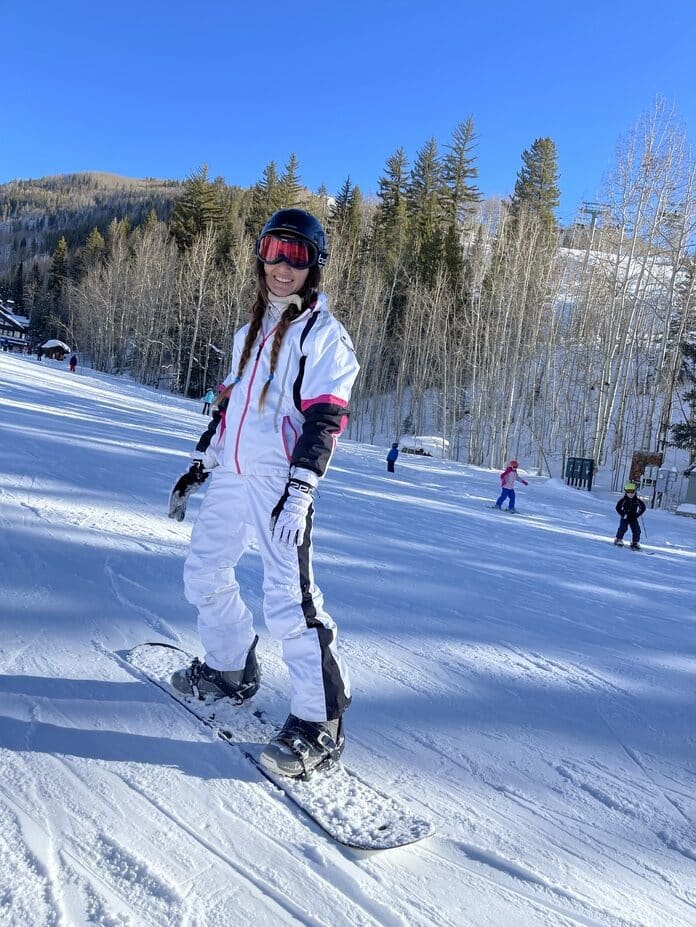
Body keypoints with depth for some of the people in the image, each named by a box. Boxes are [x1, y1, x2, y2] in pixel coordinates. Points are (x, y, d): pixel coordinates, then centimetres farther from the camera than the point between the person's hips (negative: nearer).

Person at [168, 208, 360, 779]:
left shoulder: (325, 334, -6)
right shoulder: (251, 331, 19)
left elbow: (325, 418, -15)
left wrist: (300, 489, -25)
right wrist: (199, 465, 21)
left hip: (281, 482, -8)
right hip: (232, 476, 8)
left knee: (289, 599, -12)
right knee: (203, 575, 16)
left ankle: (319, 723, -3)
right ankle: (231, 670, 35)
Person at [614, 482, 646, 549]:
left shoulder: (637, 499, -8)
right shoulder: (623, 499, -13)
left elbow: (643, 507, 4)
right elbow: (618, 507, -5)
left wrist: (637, 515, -3)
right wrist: (623, 514, -13)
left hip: (633, 518, 2)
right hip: (625, 517, -2)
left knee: (636, 530, -5)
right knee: (623, 528, -19)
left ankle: (635, 543, 8)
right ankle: (618, 539, -3)